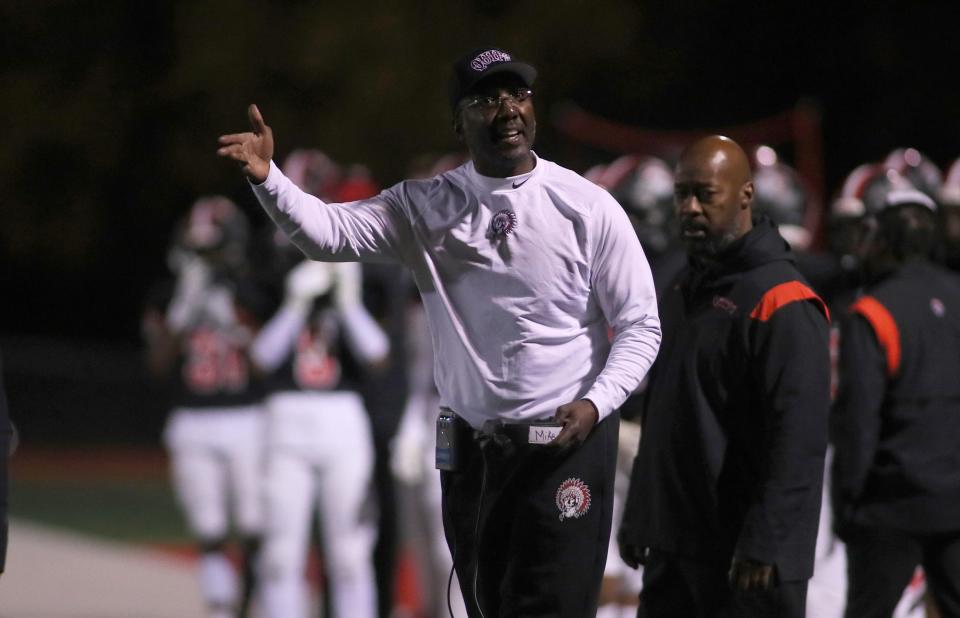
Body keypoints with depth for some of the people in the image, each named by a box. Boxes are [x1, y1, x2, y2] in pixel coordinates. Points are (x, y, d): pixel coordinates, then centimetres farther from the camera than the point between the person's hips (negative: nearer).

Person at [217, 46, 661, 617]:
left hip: (567, 445, -4)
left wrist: (595, 404, -18)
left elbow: (641, 327, -2)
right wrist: (267, 179, -30)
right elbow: (330, 233, -11)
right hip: (471, 449, 4)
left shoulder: (589, 208, -5)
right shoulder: (425, 208, 2)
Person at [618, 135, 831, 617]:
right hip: (672, 548, 9)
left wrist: (764, 546, -22)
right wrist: (637, 517, 21)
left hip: (743, 560, -9)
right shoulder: (680, 295, 16)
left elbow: (797, 442, -19)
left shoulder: (782, 304, -12)